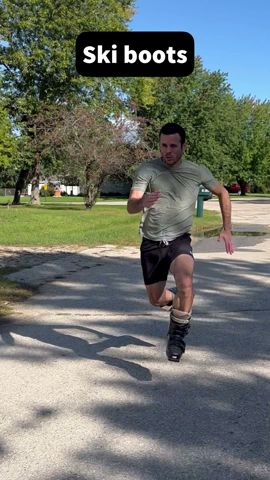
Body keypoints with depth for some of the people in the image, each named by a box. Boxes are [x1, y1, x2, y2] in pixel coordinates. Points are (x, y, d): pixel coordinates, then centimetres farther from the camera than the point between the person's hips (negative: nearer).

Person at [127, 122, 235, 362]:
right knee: (156, 300, 11)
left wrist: (227, 230, 9)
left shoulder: (198, 172, -4)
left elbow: (223, 193, 14)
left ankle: (178, 332, -4)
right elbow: (131, 207, -20)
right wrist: (142, 202, -44)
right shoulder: (147, 169, -9)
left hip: (180, 241, -1)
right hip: (151, 243, 1)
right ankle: (175, 300, 49)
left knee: (185, 283, -30)